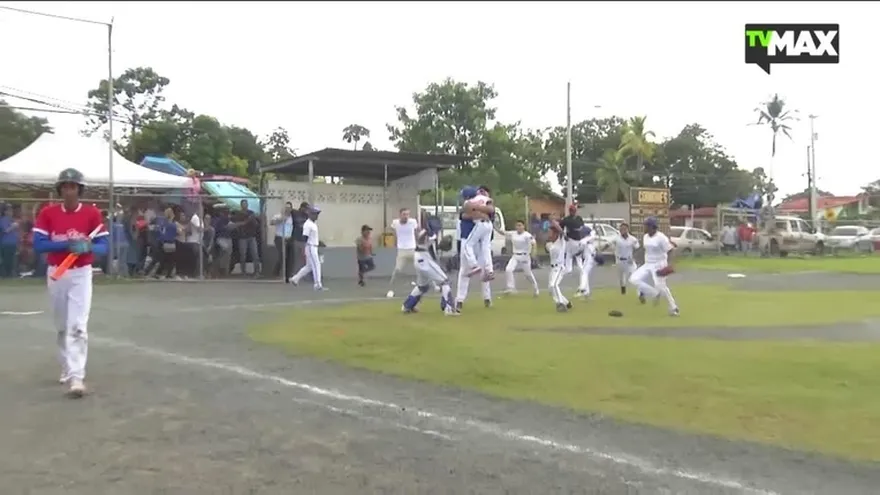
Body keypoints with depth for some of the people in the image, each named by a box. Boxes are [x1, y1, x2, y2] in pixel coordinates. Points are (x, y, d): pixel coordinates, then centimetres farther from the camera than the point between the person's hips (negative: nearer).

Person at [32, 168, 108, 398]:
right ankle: (67, 368, 33)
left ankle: (76, 376, -16)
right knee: (61, 326, 15)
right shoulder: (47, 213, -1)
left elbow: (103, 246, -5)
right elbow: (38, 244, -10)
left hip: (81, 274, -3)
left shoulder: (92, 213, -4)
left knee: (77, 326, -13)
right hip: (56, 274, 3)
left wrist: (88, 247, -27)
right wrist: (67, 244, -23)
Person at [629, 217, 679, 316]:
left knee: (660, 286, -13)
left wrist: (668, 265, -25)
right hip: (647, 265, 7)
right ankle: (655, 294, 2)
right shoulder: (645, 237, 7)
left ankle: (673, 308, 7)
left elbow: (670, 250, -16)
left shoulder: (661, 237, -15)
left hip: (659, 265, -7)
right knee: (634, 279, -10)